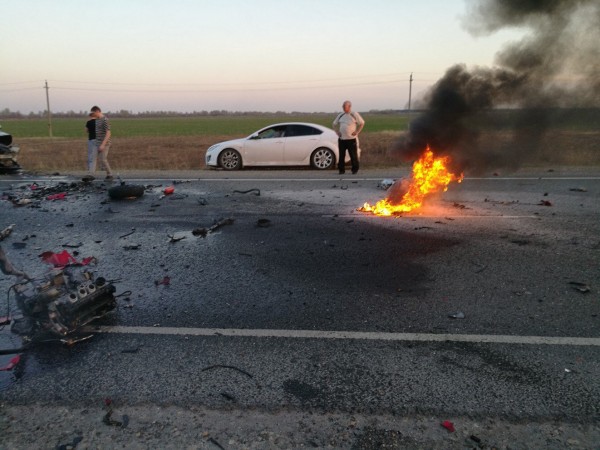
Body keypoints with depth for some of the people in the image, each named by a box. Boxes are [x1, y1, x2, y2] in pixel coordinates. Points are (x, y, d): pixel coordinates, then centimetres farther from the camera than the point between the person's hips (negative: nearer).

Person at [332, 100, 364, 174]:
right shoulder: (340, 115, 12)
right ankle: (341, 169, 11)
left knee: (353, 155, 0)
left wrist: (357, 132, -4)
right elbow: (334, 124, 23)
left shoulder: (354, 115, 0)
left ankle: (355, 169, 10)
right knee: (341, 155, 2)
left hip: (352, 139, -4)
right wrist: (337, 132, 10)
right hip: (341, 139, 4)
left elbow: (362, 123, 4)